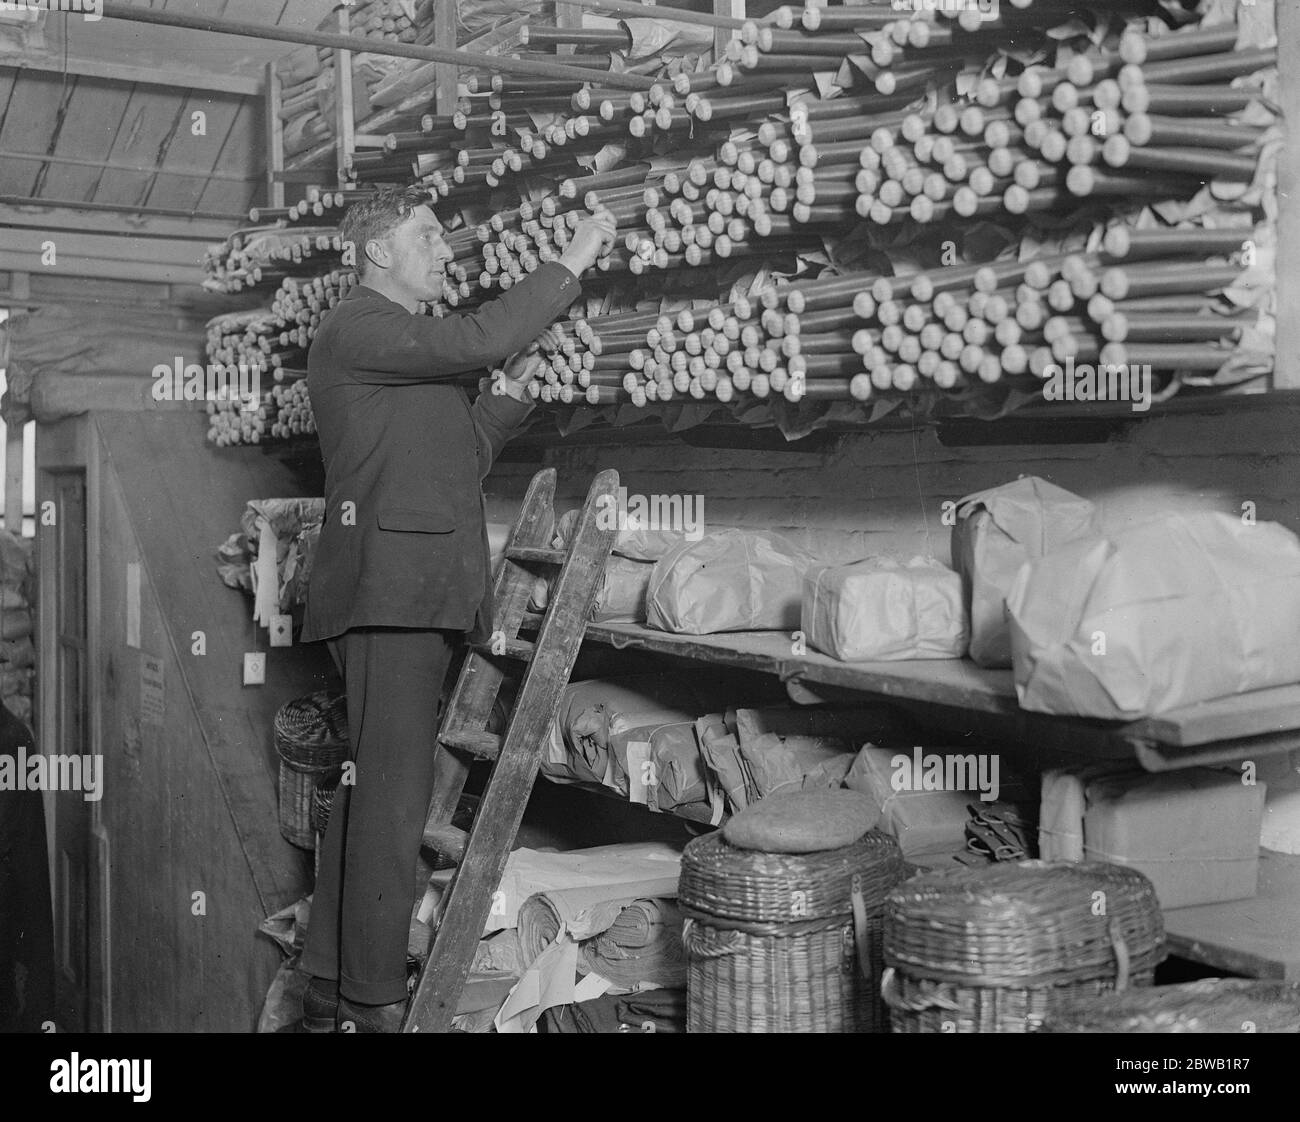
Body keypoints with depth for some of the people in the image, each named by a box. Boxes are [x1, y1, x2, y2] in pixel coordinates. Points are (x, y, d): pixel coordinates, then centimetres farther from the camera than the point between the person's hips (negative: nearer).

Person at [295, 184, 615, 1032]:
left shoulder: (417, 352, 26)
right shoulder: (356, 328, -5)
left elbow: (458, 463, 22)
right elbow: (479, 338, -17)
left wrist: (515, 388, 13)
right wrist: (570, 265, -9)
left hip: (425, 594, 10)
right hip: (390, 587, -10)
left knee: (372, 788, 11)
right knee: (394, 793, -10)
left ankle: (331, 990, 18)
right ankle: (375, 1001, -4)